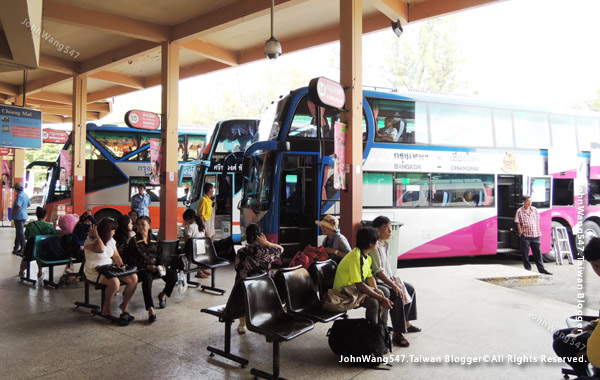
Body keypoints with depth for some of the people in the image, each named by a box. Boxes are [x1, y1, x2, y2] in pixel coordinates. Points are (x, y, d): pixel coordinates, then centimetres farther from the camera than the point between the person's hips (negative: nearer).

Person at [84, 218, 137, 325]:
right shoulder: (90, 242, -12)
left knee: (134, 278, -14)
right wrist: (96, 236, -22)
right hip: (95, 271, -7)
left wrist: (121, 265, -2)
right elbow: (100, 249, -34)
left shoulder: (111, 241, 12)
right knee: (114, 282, -36)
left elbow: (116, 256, 16)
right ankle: (106, 309, -10)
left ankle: (125, 305, 2)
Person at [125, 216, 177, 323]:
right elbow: (131, 260, -4)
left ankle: (163, 295, 12)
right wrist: (148, 267, -15)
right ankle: (151, 309, -44)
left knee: (173, 275, -19)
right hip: (142, 268, -4)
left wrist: (162, 265, -7)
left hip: (156, 266, 4)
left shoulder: (155, 239, 14)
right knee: (147, 278, -39)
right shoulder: (133, 241, 2)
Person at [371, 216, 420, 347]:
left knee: (410, 288, 16)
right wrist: (394, 286, -30)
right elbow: (378, 272, -28)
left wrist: (395, 278, 10)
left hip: (388, 279, 11)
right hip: (377, 282, -11)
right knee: (398, 296, -29)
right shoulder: (375, 246, -23)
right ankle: (397, 334, -20)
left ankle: (406, 323, 28)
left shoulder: (385, 243, 9)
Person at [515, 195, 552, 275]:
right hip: (525, 236, -3)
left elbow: (537, 221, 15)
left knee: (537, 253, 6)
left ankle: (541, 269, 12)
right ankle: (528, 269, 11)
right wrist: (521, 232, -8)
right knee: (525, 254, 2)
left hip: (535, 235, 3)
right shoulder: (520, 211, -2)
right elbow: (518, 223, -2)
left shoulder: (535, 210, 10)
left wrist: (538, 232, 9)